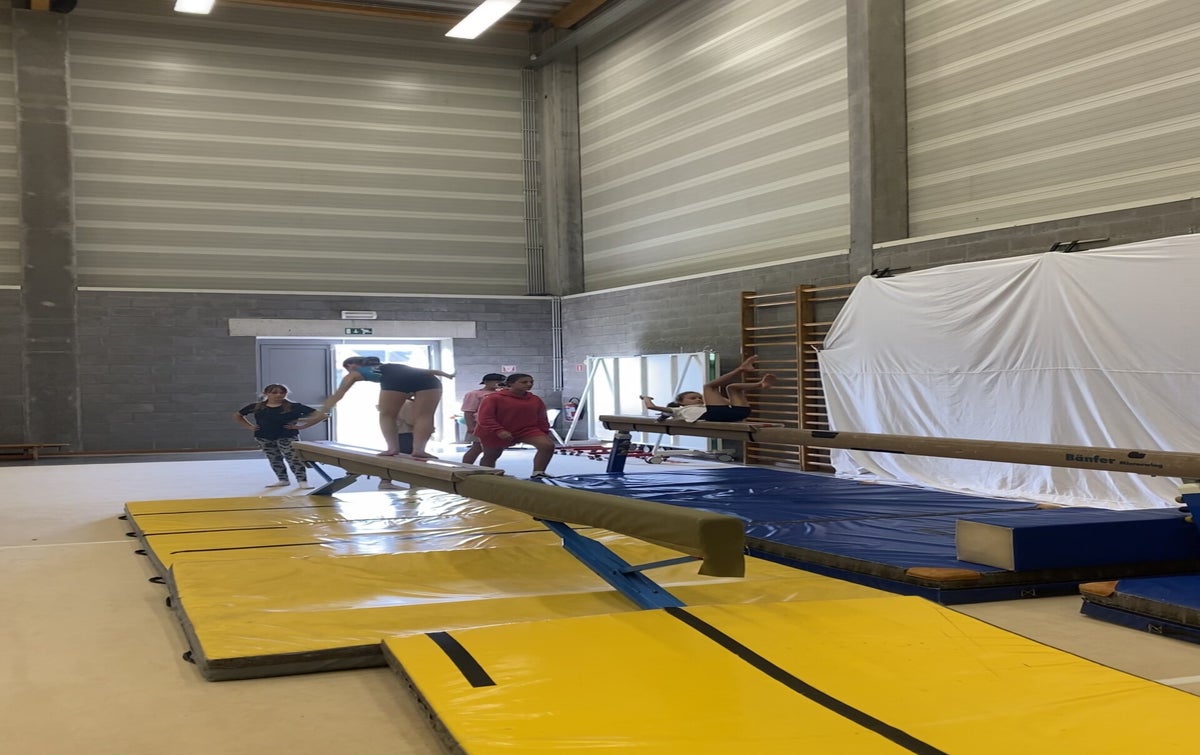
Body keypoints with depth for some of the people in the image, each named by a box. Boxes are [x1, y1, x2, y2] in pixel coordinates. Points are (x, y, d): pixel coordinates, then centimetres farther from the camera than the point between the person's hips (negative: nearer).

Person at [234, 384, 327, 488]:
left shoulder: (293, 406, -11)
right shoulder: (256, 407, 0)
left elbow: (321, 415, -16)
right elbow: (237, 415, 16)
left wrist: (301, 426, -16)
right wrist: (250, 426, 7)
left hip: (287, 436, -4)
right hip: (264, 437, 4)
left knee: (295, 459, -10)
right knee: (274, 460, 11)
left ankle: (303, 481, -7)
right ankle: (283, 480, 23)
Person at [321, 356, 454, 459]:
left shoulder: (354, 373, 32)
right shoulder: (389, 367, 45)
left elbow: (337, 395, 36)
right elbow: (428, 371, 39)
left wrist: (323, 412, 44)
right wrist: (446, 374, 36)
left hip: (395, 381, -4)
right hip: (427, 379, 4)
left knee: (387, 415, 15)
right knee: (424, 416, 5)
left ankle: (393, 448, 2)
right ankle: (419, 449, -12)